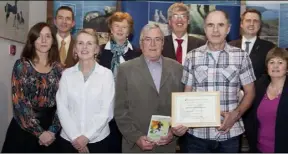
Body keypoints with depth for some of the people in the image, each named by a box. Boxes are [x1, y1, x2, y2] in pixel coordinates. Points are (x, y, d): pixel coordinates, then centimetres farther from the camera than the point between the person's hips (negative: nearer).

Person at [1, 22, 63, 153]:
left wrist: (52, 130, -13)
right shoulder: (21, 65, -4)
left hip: (50, 132, 2)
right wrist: (39, 132, -14)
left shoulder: (58, 68, 3)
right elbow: (19, 102, -10)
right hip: (23, 129, -2)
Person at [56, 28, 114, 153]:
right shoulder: (67, 74, 1)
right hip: (68, 139, 1)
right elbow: (62, 108, -2)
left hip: (97, 140, -1)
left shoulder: (106, 74, -4)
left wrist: (87, 136, -12)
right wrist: (75, 137, -10)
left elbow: (106, 111, -7)